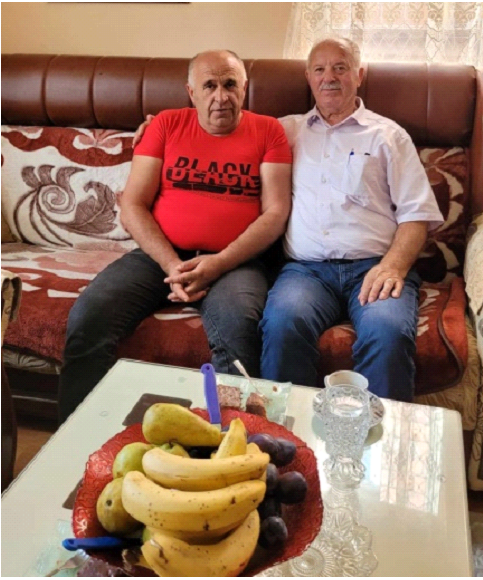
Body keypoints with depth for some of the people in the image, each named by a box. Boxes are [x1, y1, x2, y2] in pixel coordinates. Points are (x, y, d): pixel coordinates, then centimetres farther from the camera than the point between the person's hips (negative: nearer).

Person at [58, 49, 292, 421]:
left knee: (236, 326, -36)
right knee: (87, 318, -22)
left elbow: (276, 213, -2)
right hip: (159, 255, 2)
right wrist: (171, 264, -12)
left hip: (236, 261, -2)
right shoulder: (166, 125, 12)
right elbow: (131, 206, 5)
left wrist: (219, 263, -16)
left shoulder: (268, 131, 7)